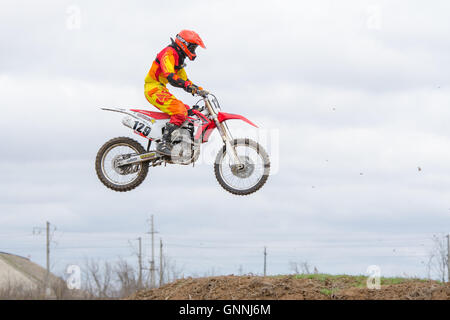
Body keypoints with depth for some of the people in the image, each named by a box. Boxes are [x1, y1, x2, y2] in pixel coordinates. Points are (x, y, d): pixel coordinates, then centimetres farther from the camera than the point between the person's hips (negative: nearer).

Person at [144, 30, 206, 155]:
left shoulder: (179, 58, 21)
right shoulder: (169, 53, -13)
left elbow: (184, 79, 28)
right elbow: (169, 75, -29)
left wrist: (199, 89, 13)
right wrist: (187, 85, -38)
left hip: (161, 90, 11)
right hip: (154, 89, -11)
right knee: (180, 111, -26)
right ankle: (164, 143, -32)